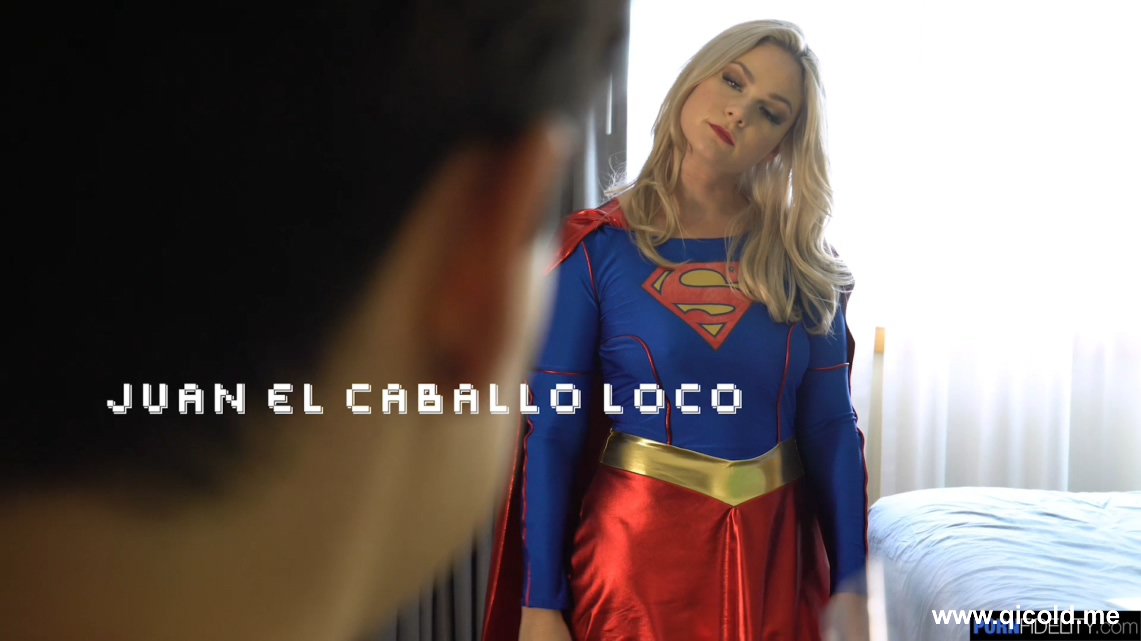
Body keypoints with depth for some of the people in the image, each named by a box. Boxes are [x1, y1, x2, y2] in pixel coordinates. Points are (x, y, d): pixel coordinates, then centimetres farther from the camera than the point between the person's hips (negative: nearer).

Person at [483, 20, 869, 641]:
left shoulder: (802, 259, 1)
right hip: (643, 545, -3)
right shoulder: (597, 246, -7)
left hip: (777, 547, 3)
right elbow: (552, 432, -8)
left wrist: (849, 586, -2)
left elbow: (832, 428, 2)